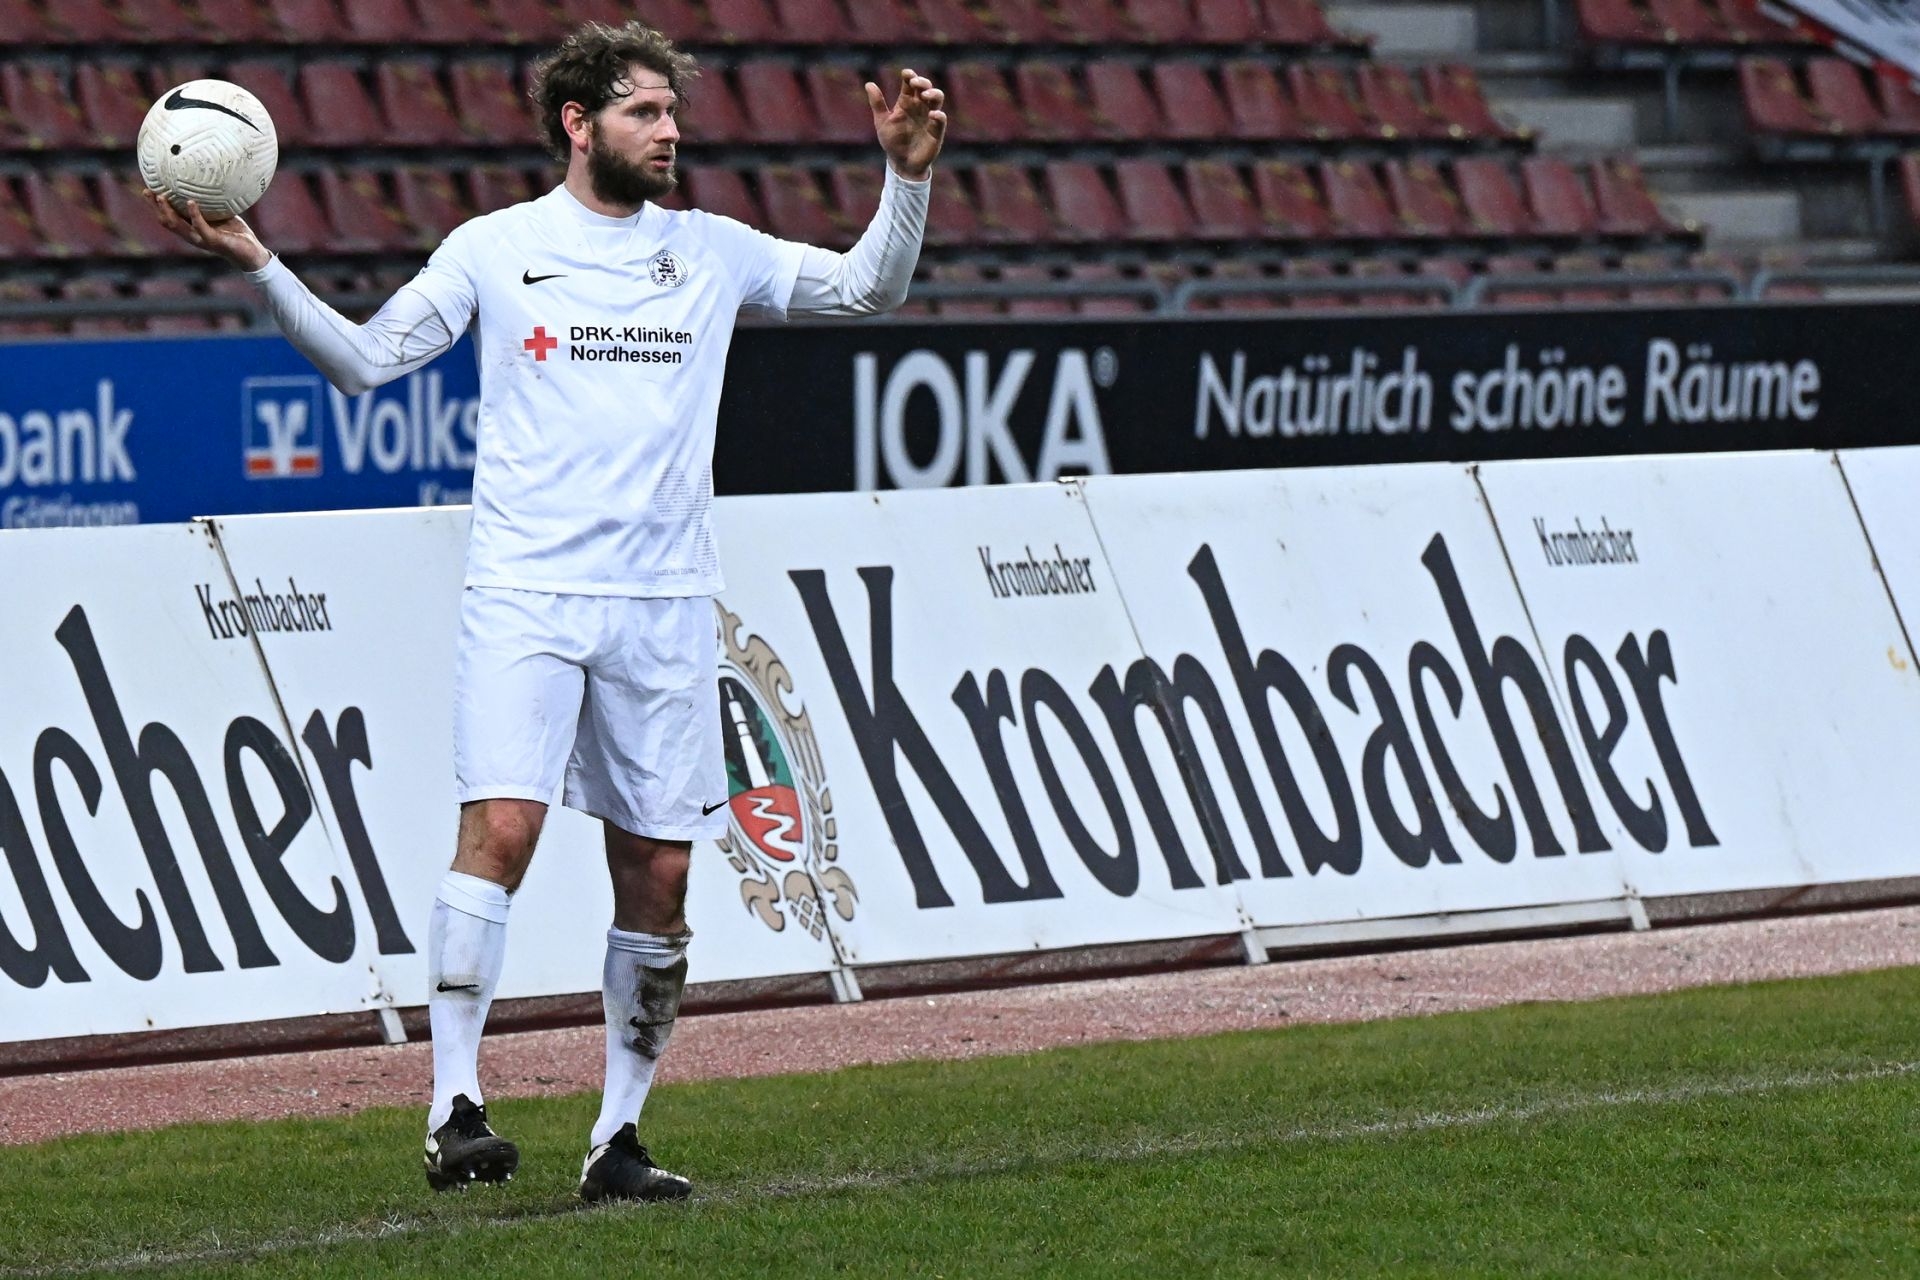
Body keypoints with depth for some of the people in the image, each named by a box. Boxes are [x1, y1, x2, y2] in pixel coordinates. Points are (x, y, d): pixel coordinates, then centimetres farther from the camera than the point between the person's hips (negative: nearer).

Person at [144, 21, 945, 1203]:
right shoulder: (497, 249, 5)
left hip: (666, 606, 3)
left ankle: (619, 1137, 12)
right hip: (526, 593, -3)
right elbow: (363, 359, 5)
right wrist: (256, 266, -6)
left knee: (658, 872, 2)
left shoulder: (711, 251, 12)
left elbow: (869, 288, 18)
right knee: (500, 826, -19)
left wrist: (908, 177, 4)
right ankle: (457, 1106, -18)